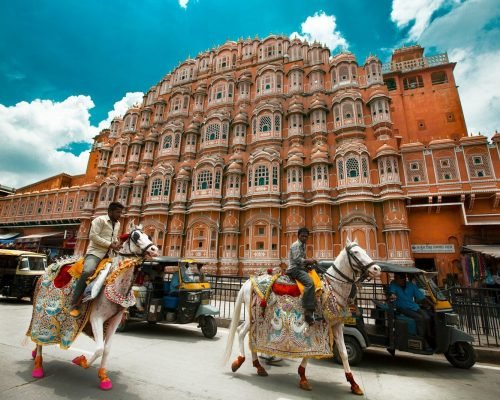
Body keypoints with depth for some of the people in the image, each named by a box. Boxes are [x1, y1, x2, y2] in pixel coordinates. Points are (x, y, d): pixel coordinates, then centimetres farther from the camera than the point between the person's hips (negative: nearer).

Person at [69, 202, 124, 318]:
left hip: (110, 253, 7)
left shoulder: (117, 224, 16)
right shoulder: (100, 220, -6)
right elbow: (93, 236, -16)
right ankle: (75, 305, -20)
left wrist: (117, 243, 4)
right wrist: (110, 244, -18)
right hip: (95, 252, -7)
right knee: (87, 271, -30)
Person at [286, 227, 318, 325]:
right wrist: (307, 261, -14)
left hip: (301, 268, 10)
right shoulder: (296, 245, -9)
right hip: (295, 269, -10)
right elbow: (296, 259, -18)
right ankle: (308, 311, -32)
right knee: (309, 283, -30)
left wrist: (307, 265, 8)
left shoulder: (303, 245, 20)